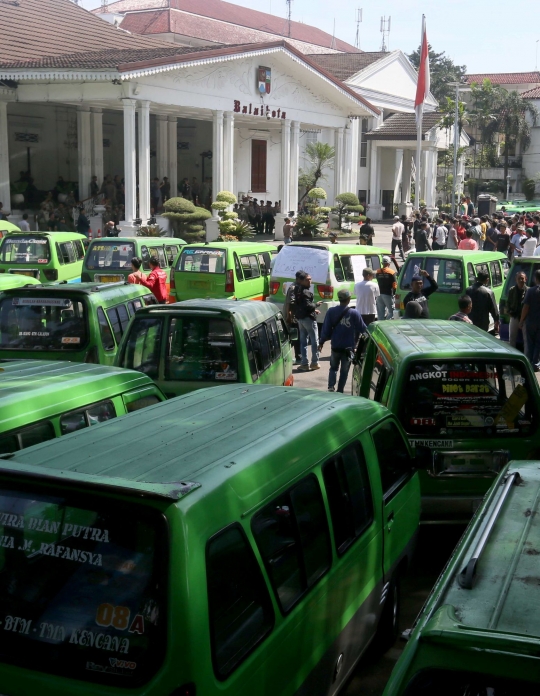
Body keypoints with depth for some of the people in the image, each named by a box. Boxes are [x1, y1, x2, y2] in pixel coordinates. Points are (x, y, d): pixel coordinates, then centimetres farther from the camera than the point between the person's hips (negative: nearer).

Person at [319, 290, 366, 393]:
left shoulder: (331, 311, -7)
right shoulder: (354, 313, -11)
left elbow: (326, 329, -3)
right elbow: (362, 329, -4)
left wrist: (322, 342, 8)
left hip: (335, 346, 2)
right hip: (348, 347, -1)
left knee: (333, 368, 19)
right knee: (344, 370, 12)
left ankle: (331, 387, 0)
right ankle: (339, 391, 14)